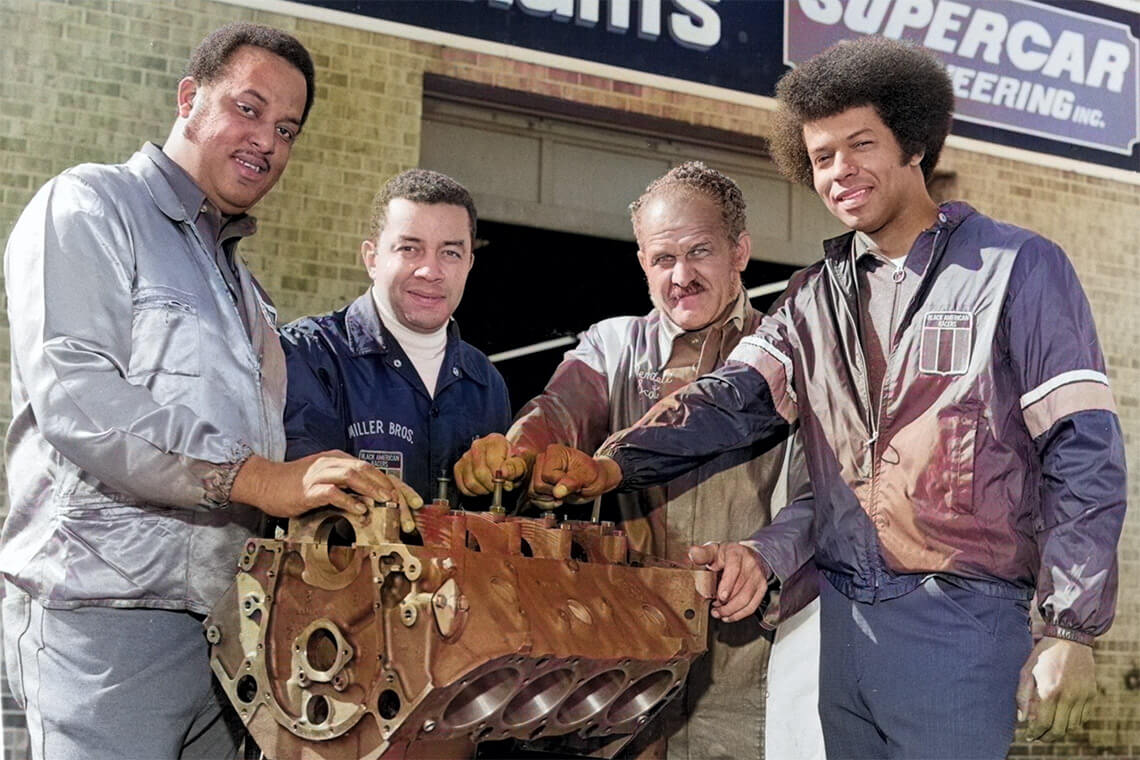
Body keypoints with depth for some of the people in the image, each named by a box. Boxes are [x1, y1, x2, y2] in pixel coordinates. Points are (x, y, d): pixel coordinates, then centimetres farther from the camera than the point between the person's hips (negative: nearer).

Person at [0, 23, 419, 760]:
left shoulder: (240, 278, 25)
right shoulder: (89, 208, -1)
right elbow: (75, 399, -17)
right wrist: (262, 478, -22)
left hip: (229, 613, 8)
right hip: (107, 610, -7)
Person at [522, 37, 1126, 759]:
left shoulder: (1019, 268, -3)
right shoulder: (815, 297, 12)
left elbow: (1085, 454, -7)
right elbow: (734, 399, -1)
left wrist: (1070, 633, -11)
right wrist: (611, 465, -18)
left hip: (959, 622, -4)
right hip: (840, 614, 5)